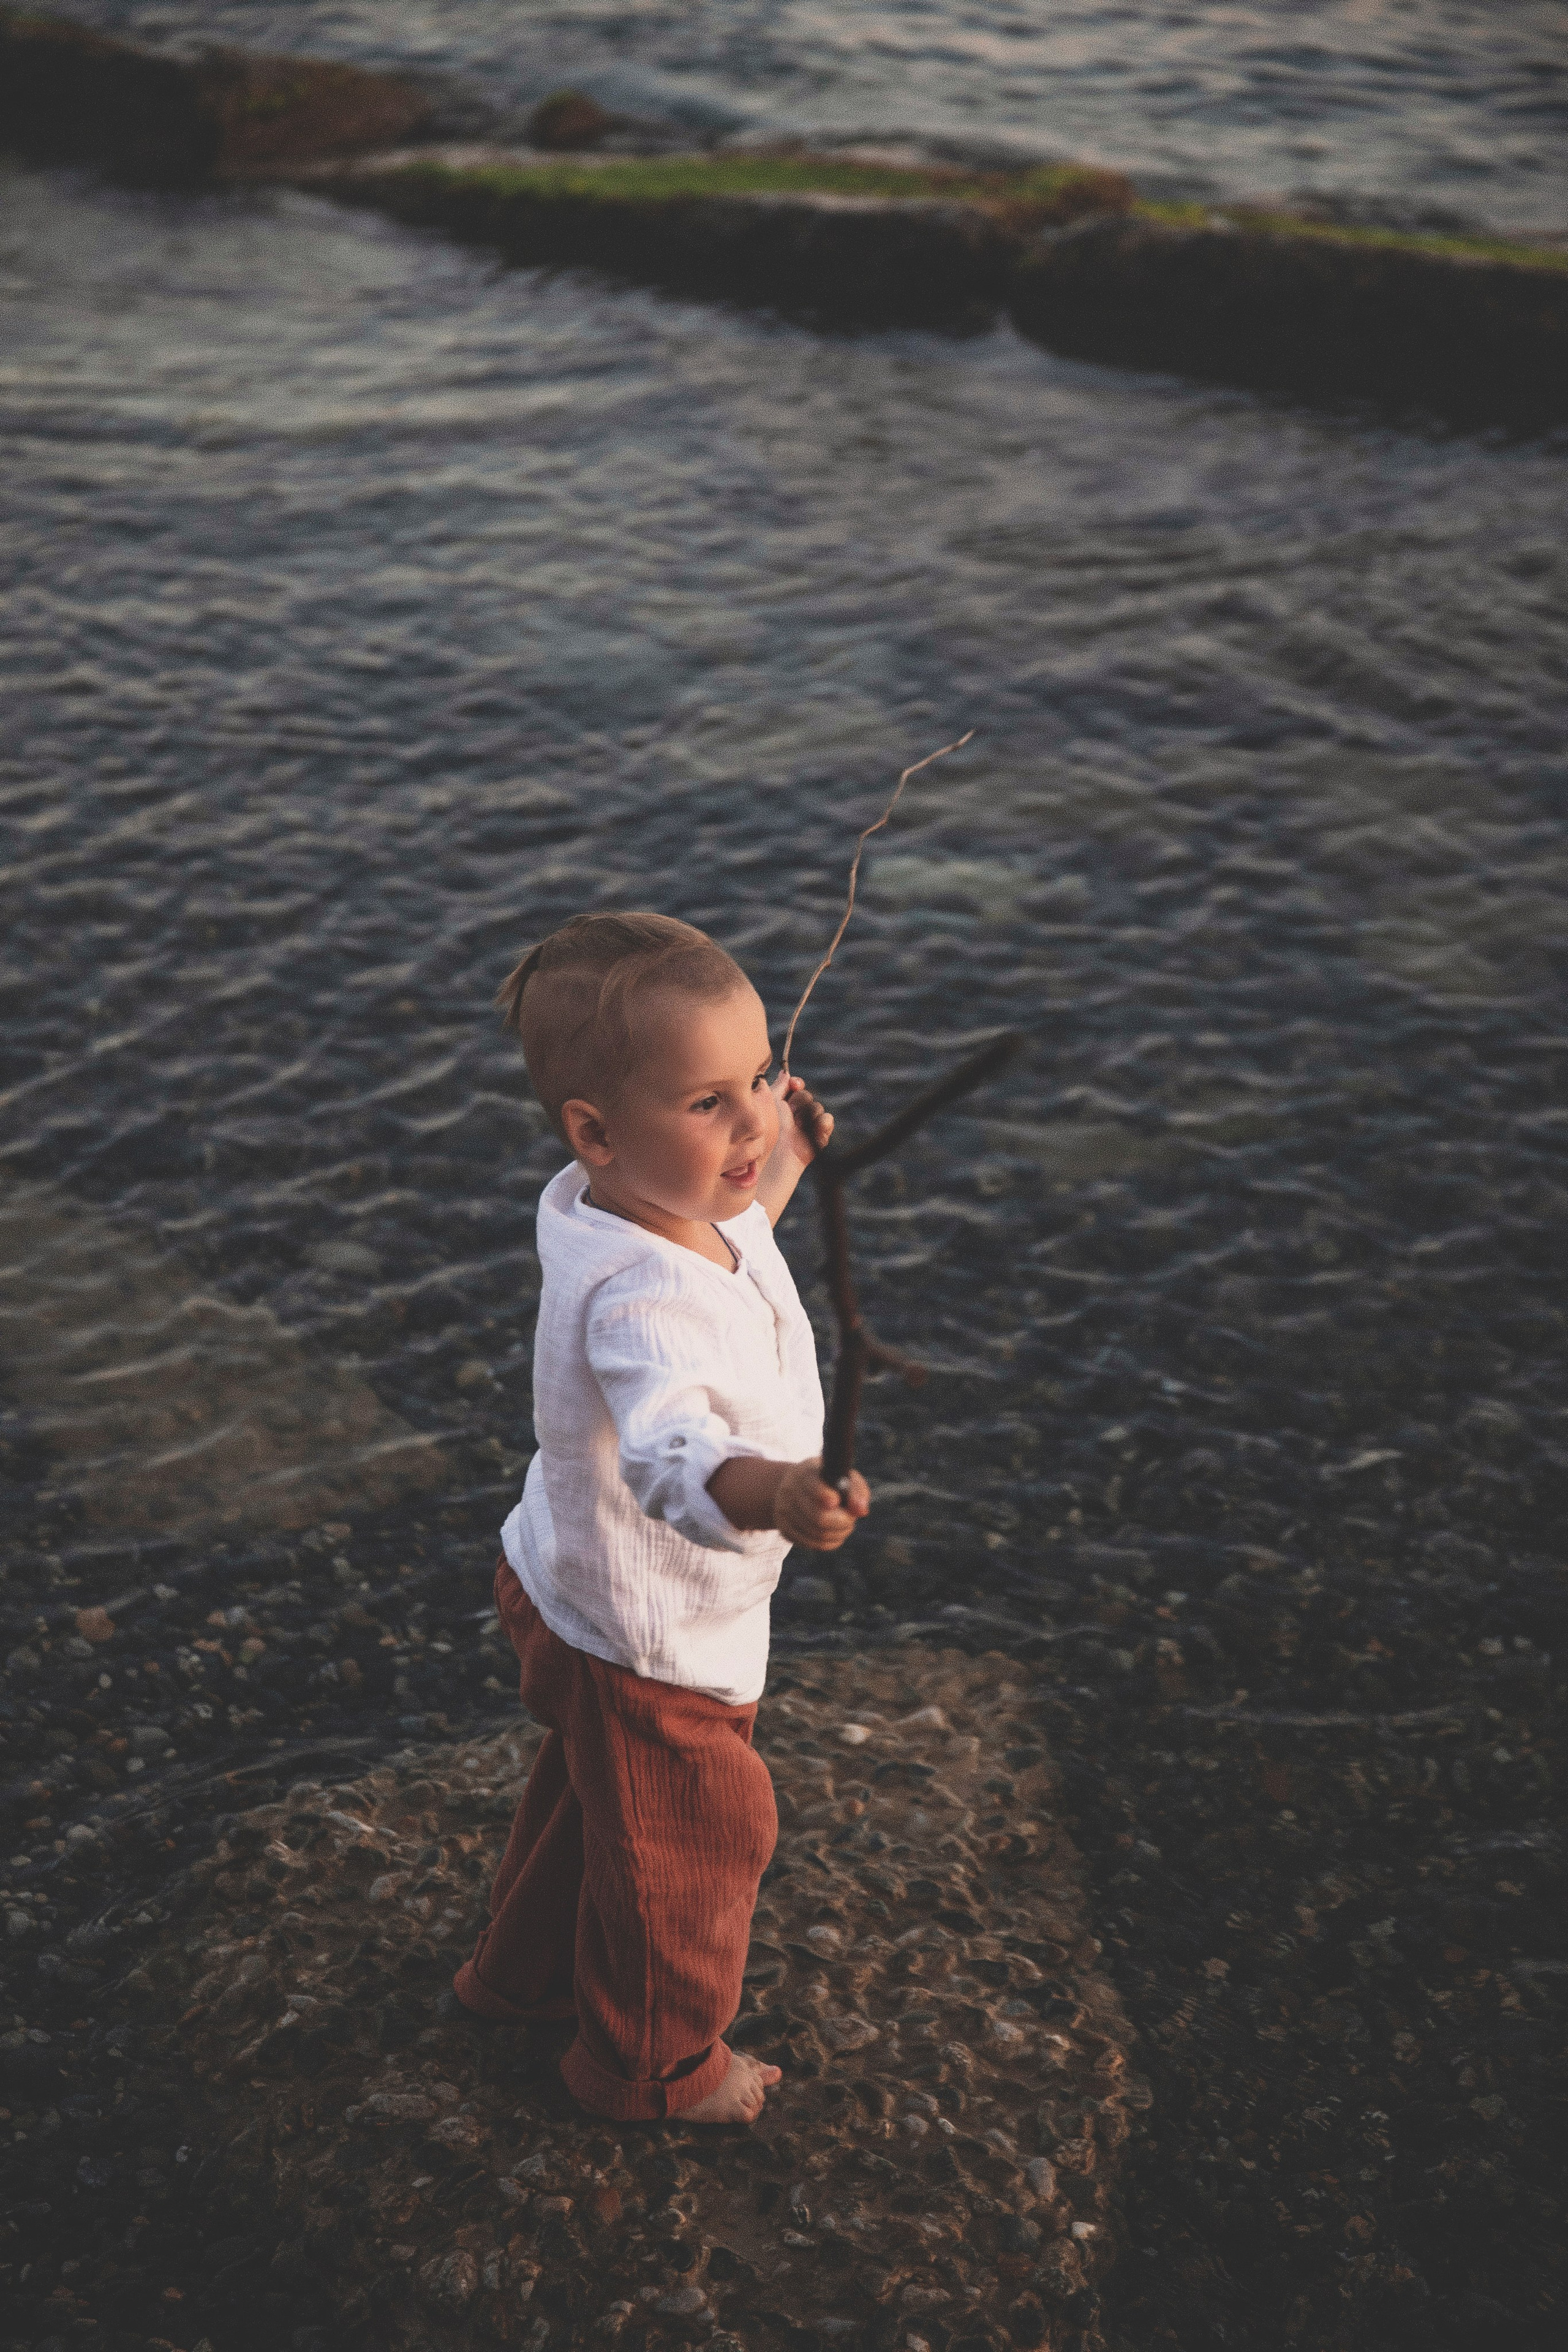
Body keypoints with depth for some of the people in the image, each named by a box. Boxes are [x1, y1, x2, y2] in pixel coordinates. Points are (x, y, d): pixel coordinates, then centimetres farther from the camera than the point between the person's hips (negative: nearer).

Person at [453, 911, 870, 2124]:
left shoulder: (636, 1205, -10)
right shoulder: (641, 1298, -41)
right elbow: (665, 1445, -60)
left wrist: (780, 1172, 15)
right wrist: (760, 1491, -78)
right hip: (651, 1644, -9)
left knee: (593, 1796, 33)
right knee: (693, 1847, 16)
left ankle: (524, 1971, 59)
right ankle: (657, 2064, 43)